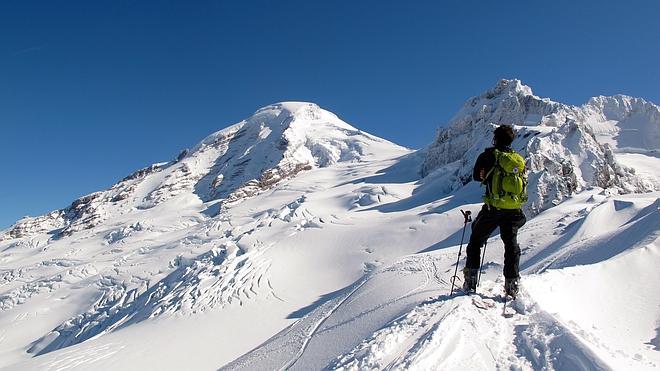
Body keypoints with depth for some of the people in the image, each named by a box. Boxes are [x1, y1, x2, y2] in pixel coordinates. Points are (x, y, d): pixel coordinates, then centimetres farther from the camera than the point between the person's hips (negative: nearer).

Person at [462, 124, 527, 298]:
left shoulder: (489, 155, -6)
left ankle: (470, 280, 8)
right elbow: (523, 183, 14)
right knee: (511, 244, 16)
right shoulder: (519, 159, 7)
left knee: (476, 240, 12)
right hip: (514, 210, 4)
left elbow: (476, 176, 2)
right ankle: (512, 282, 13)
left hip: (493, 209, -3)